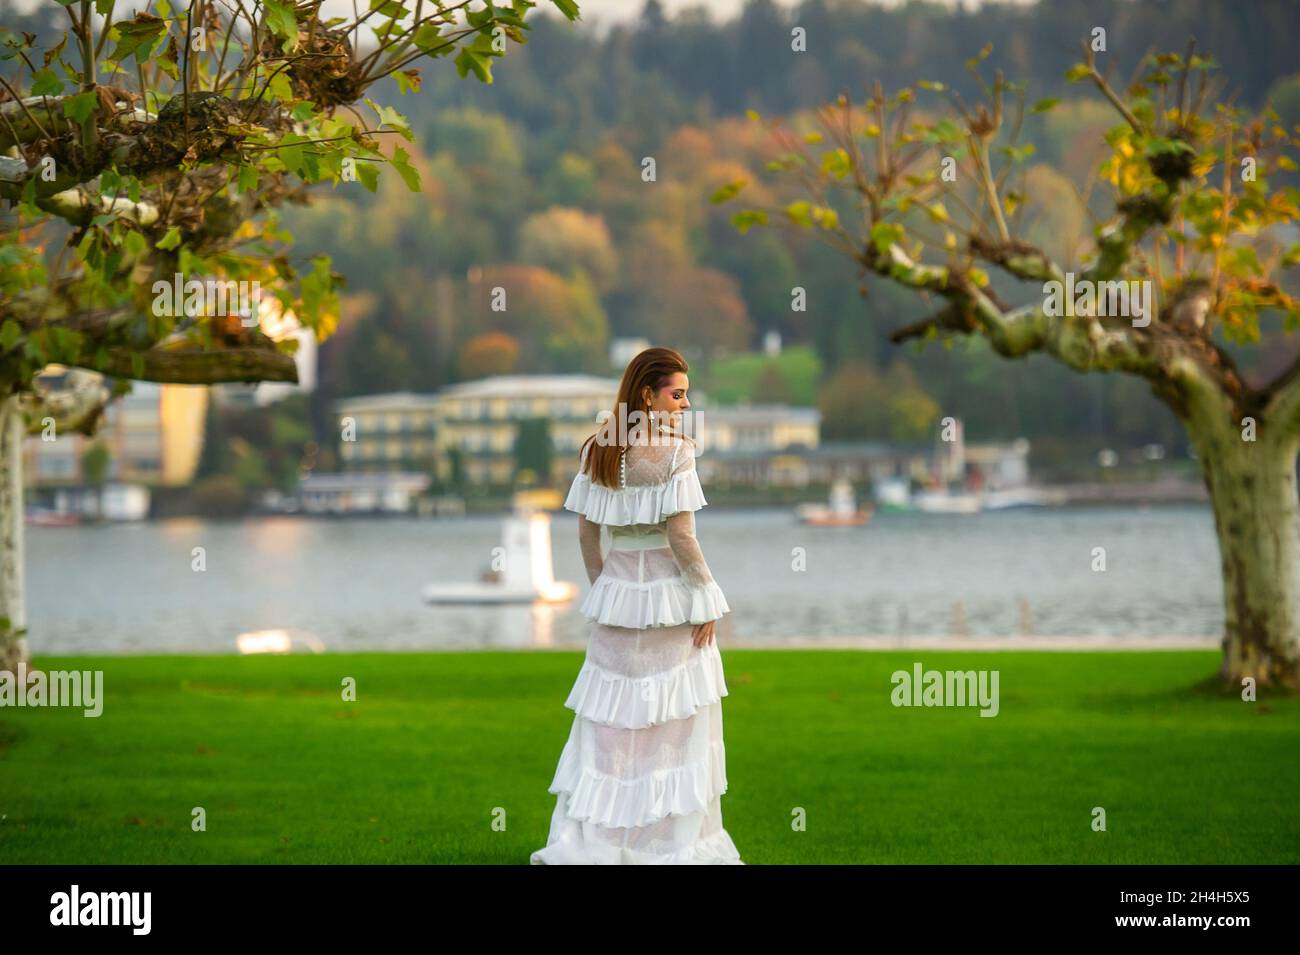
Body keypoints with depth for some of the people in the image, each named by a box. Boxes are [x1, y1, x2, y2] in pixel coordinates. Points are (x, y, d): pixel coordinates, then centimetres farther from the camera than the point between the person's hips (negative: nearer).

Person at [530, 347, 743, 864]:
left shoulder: (595, 452, 2)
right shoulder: (674, 452, -15)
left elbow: (586, 535, 6)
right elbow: (681, 537, -17)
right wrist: (707, 602, -8)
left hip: (617, 590, 5)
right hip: (668, 595, -5)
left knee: (608, 719, 10)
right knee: (674, 724, 5)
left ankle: (582, 840, 9)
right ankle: (673, 842, 11)